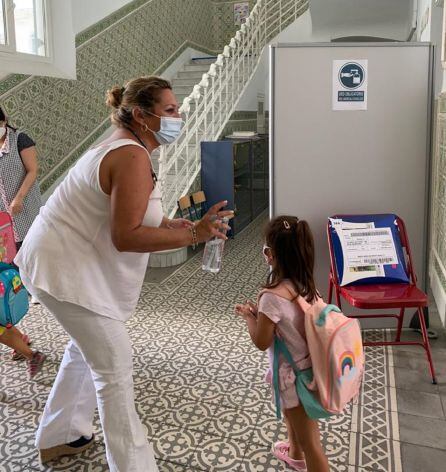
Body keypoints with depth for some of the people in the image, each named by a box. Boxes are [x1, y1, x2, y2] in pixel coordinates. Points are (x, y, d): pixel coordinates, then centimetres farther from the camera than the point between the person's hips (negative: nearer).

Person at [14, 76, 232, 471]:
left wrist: (178, 224, -2)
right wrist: (193, 235, -29)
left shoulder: (127, 146, 10)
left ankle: (58, 438, 42)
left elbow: (128, 217, 10)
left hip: (71, 259, 11)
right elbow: (126, 237, -29)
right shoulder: (133, 157, -23)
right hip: (68, 269, -11)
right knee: (114, 366, -5)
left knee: (87, 348, 25)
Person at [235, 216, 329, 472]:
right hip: (308, 368, 9)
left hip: (294, 375, -9)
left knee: (310, 441, 7)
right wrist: (261, 311, 6)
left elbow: (262, 342, -20)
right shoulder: (307, 286, -5)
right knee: (291, 414, 35)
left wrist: (249, 316, -4)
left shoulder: (273, 297, -29)